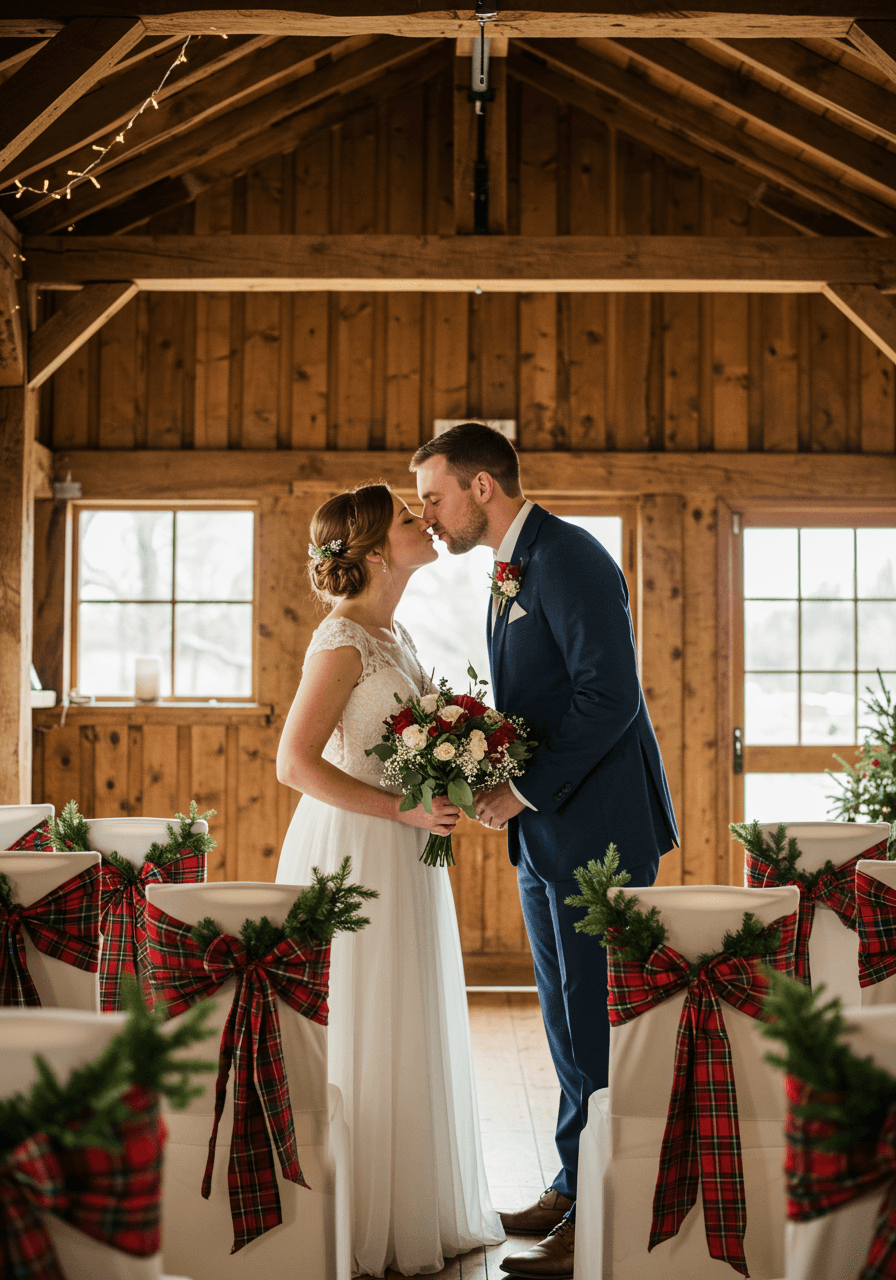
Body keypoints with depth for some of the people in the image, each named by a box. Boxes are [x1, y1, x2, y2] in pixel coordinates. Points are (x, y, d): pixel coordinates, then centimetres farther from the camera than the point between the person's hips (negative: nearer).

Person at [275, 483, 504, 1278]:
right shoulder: (343, 641, -15)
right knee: (359, 1041, 0)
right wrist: (403, 810, -21)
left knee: (408, 1030, 15)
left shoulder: (393, 632, 12)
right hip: (354, 852, -9)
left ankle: (414, 1213, 28)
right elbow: (295, 763, -20)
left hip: (402, 853, 9)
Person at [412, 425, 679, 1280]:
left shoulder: (569, 559, -14)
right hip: (545, 835, 10)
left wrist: (525, 790, -18)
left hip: (598, 829, -10)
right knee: (567, 1021, 16)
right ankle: (574, 1190, 28)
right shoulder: (512, 572, 16)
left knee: (600, 1026, -2)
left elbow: (609, 697, -22)